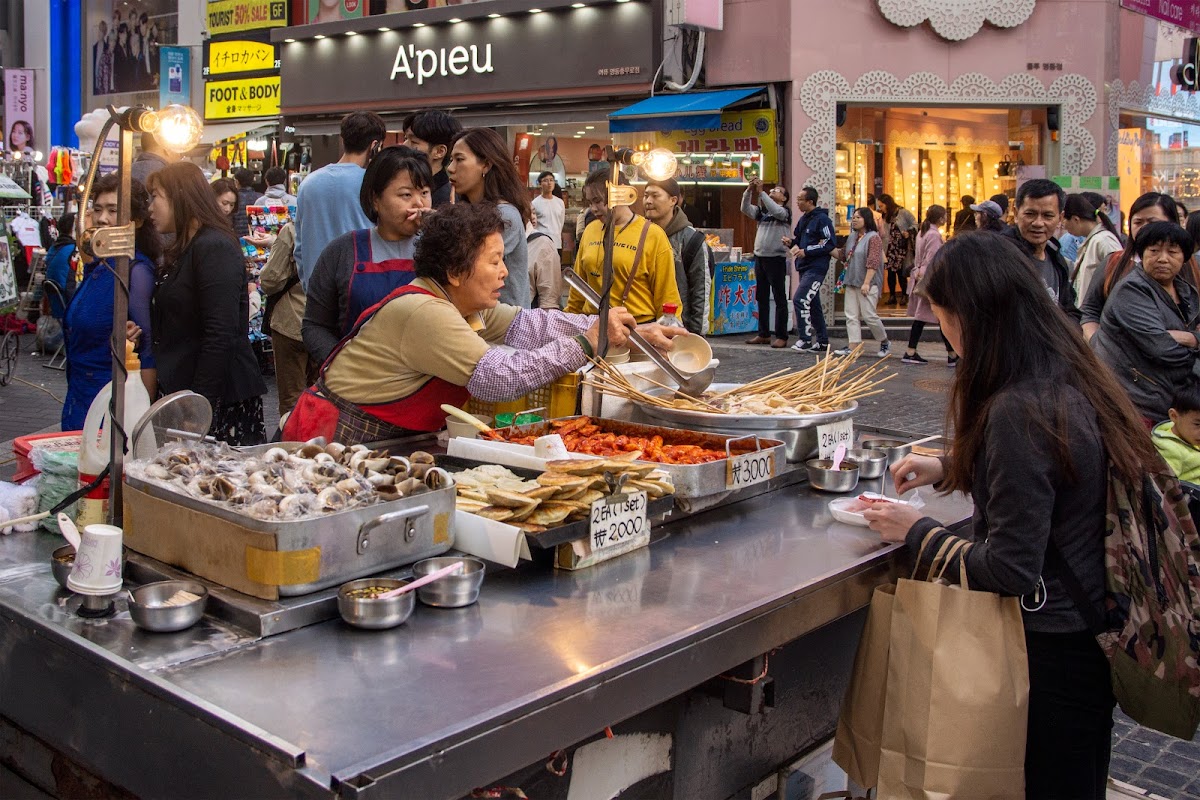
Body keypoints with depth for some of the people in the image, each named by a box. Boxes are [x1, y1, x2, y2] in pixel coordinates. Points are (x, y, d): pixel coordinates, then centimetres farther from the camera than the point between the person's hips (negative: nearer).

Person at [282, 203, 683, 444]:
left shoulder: (463, 303, 6)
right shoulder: (423, 313, -24)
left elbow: (527, 324, 0)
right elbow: (498, 377, -29)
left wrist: (626, 331, -6)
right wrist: (584, 345, -23)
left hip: (382, 440, 9)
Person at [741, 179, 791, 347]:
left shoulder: (785, 211, -1)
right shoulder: (762, 211, 14)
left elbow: (775, 211, -22)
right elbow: (745, 209, 2)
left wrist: (761, 192, -21)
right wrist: (749, 190, -11)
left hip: (776, 259, -6)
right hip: (759, 257, 6)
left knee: (780, 299, -3)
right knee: (762, 298, 10)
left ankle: (781, 336, -2)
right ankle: (764, 334, 17)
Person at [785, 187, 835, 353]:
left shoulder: (822, 219, -12)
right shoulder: (803, 220, 16)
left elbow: (830, 244, -17)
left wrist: (806, 251, -20)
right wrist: (791, 242, 6)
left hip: (816, 268, -10)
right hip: (804, 267, 10)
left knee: (800, 300, -17)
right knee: (813, 304, 13)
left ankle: (806, 340, -10)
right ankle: (822, 342, 20)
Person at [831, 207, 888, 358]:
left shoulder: (873, 238, -10)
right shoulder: (852, 237, 16)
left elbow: (873, 262, -17)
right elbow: (843, 256, 26)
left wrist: (866, 283, -22)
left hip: (868, 284, -8)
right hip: (851, 283, 8)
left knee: (869, 315, -7)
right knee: (851, 316, 2)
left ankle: (885, 343, 12)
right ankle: (853, 347, 3)